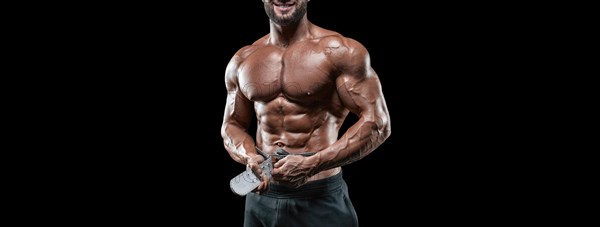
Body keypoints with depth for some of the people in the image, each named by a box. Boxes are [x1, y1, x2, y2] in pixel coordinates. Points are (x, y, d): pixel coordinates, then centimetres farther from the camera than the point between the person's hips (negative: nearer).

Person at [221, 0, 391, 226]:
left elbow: (377, 123, -12)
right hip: (260, 198, 5)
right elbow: (232, 125, 16)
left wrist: (312, 164, -19)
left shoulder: (339, 51, -8)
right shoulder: (242, 61, 7)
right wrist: (249, 156, -6)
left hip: (320, 199, -4)